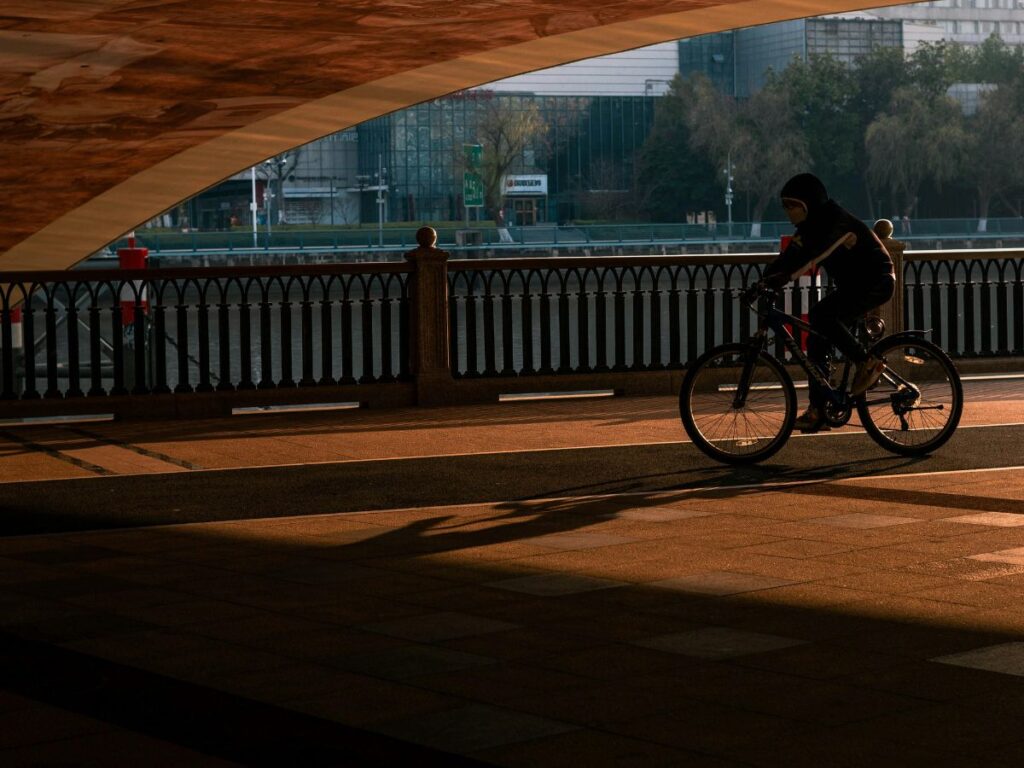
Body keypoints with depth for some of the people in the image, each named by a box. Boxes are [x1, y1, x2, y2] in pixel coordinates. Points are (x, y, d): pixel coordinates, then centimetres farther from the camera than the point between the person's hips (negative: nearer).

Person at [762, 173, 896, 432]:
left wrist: (784, 275, -52)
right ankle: (817, 411, 2)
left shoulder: (837, 221, -23)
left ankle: (867, 362, -17)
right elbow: (790, 256, -4)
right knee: (816, 342, -2)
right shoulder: (810, 227, 4)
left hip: (876, 282, -9)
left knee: (819, 315, -29)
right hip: (851, 285, 9)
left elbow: (817, 251, -40)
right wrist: (764, 282, -21)